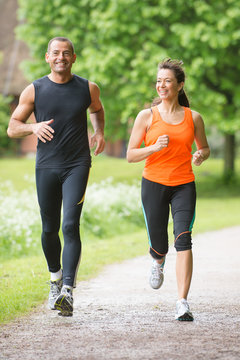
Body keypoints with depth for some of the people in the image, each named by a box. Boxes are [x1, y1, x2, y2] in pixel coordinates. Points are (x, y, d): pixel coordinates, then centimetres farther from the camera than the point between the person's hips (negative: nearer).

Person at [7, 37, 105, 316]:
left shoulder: (88, 89, 4)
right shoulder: (34, 91, 1)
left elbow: (96, 109, 27)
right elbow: (12, 128, 5)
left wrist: (99, 132, 8)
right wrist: (34, 127, -16)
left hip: (77, 165, -1)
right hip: (46, 166, 1)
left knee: (70, 225, -16)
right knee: (50, 229, 9)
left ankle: (67, 291, -24)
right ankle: (55, 278, 35)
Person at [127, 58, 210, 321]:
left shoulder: (193, 118, 4)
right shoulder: (147, 116, 0)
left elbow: (204, 148, 19)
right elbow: (131, 155, 0)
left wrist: (200, 156, -5)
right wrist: (155, 148, -18)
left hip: (184, 186, 0)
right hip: (154, 184, 0)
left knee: (183, 239, -18)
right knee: (159, 245, 5)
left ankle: (182, 303, -20)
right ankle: (158, 261, 46)